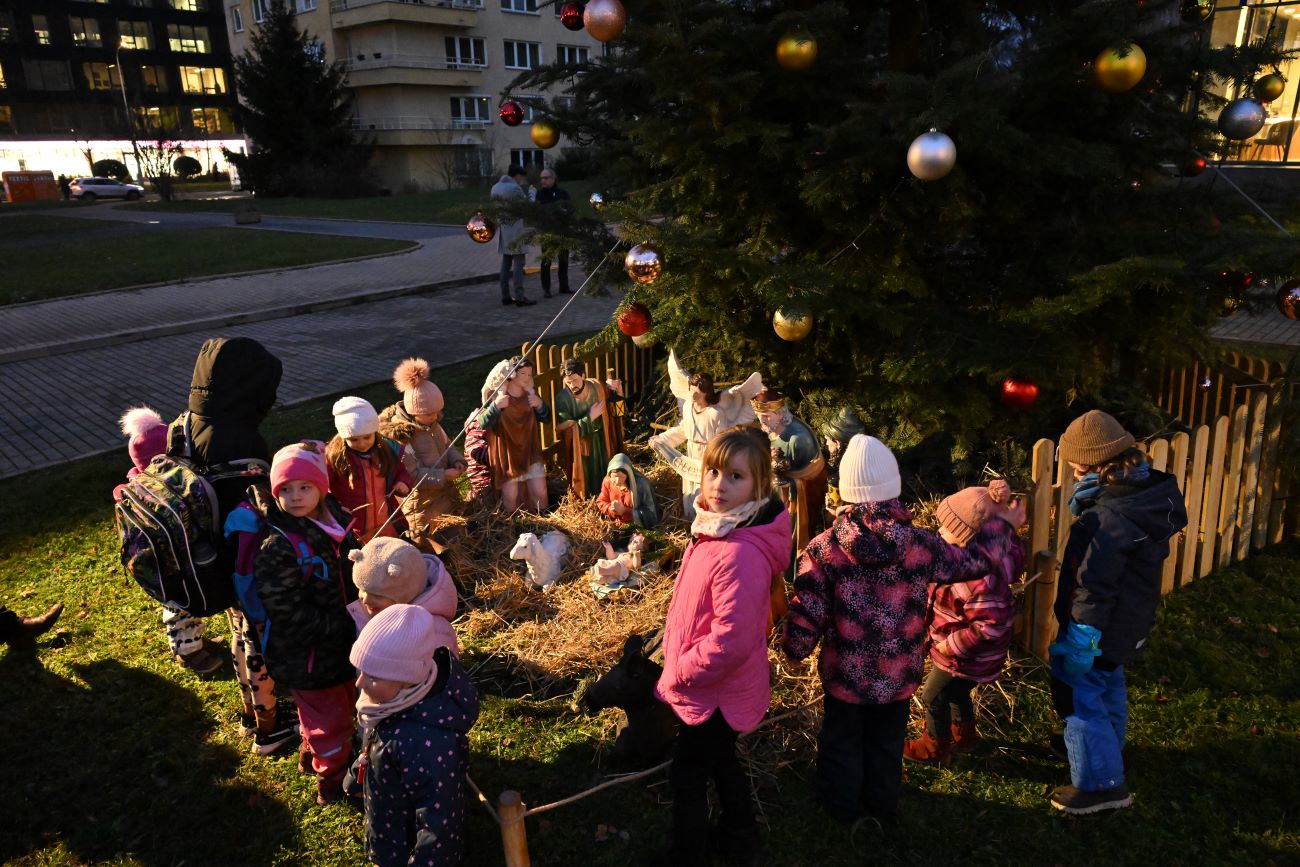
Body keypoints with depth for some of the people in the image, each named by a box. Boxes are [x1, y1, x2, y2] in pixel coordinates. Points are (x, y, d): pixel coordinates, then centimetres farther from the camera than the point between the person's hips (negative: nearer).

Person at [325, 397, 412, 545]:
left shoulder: (387, 450, -5)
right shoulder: (333, 456, -16)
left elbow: (400, 471, 13)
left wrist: (404, 482, -9)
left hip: (385, 527, 4)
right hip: (350, 532, -4)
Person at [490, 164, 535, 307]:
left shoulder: (497, 187, 11)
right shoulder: (515, 188, -14)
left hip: (503, 229, 8)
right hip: (515, 229, -8)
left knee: (506, 263, 11)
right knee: (518, 263, -7)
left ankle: (505, 296, 11)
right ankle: (519, 297, -9)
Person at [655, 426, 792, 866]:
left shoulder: (741, 552, -33)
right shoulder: (717, 528, -2)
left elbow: (731, 638, -32)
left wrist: (678, 674, -19)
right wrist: (678, 662, 13)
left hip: (714, 693, -9)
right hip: (723, 691, 9)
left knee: (687, 776, 11)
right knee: (721, 762, 28)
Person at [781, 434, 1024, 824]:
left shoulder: (823, 549, -24)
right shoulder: (920, 545, -19)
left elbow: (806, 614, -19)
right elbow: (976, 559, -2)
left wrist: (794, 648, 1)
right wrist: (1004, 525, 15)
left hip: (844, 674, -1)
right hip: (898, 676, 2)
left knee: (842, 740, 24)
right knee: (887, 741, 26)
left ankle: (840, 804, 45)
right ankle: (882, 804, 48)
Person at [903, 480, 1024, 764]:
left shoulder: (978, 577, -38)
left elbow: (991, 625, -35)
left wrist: (953, 645, -24)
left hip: (968, 656, -9)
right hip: (962, 649, 9)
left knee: (933, 696, 11)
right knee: (956, 691, 29)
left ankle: (935, 748, 34)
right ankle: (965, 735, 53)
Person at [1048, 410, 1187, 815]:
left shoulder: (1110, 519, -33)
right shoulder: (1148, 491, -5)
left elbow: (1094, 589, -28)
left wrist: (1079, 642, -21)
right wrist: (1083, 500, -10)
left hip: (1099, 628, -10)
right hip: (1129, 622, 10)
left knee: (1080, 695, 6)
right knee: (1108, 683, 29)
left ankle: (1101, 784, 20)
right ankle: (1109, 748, 52)